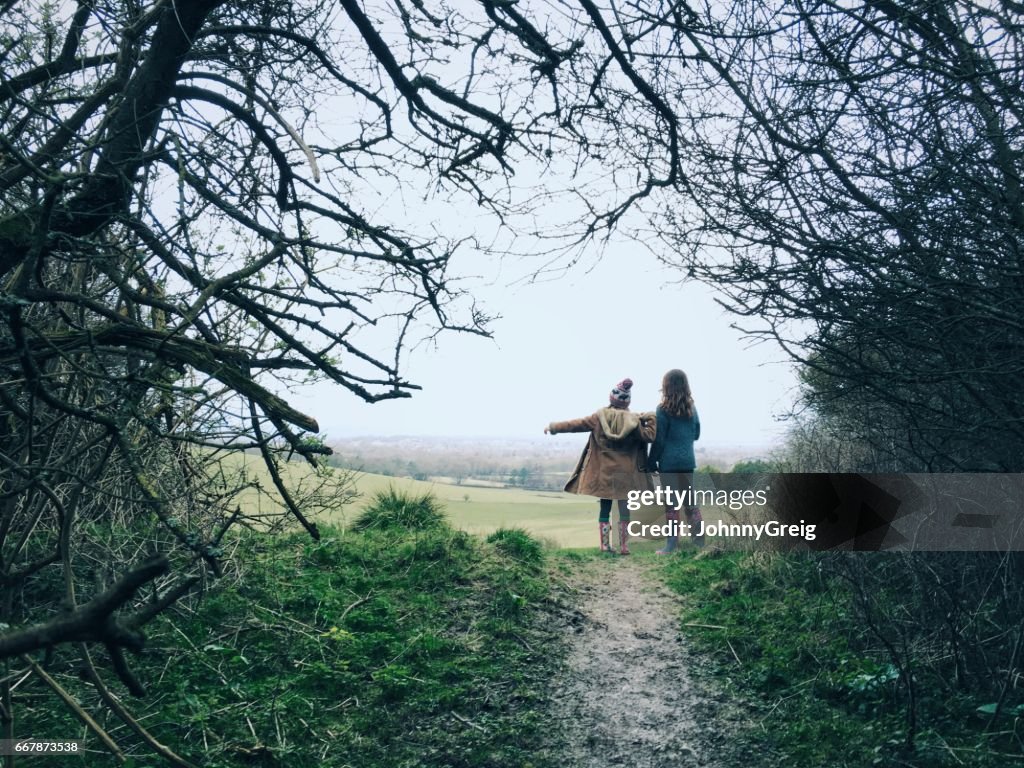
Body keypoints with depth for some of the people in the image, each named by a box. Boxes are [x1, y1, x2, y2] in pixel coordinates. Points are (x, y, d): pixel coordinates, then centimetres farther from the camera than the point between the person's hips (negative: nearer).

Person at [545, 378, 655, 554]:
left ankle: (605, 546, 8)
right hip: (626, 474, -1)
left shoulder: (600, 417, -4)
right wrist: (651, 419, 6)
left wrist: (553, 427, 11)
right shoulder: (634, 420, -8)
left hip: (604, 473, 1)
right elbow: (649, 435, -8)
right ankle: (624, 547, 5)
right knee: (624, 510, 6)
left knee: (604, 509, 9)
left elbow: (575, 424, 1)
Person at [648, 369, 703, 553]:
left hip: (669, 462, -5)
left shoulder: (663, 409, -10)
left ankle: (672, 543, 3)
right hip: (688, 460, 5)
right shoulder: (692, 408, 6)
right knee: (690, 500, 12)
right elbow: (696, 434, 17)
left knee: (671, 503, 0)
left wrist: (652, 462, -2)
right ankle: (699, 540, 15)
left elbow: (659, 440, -9)